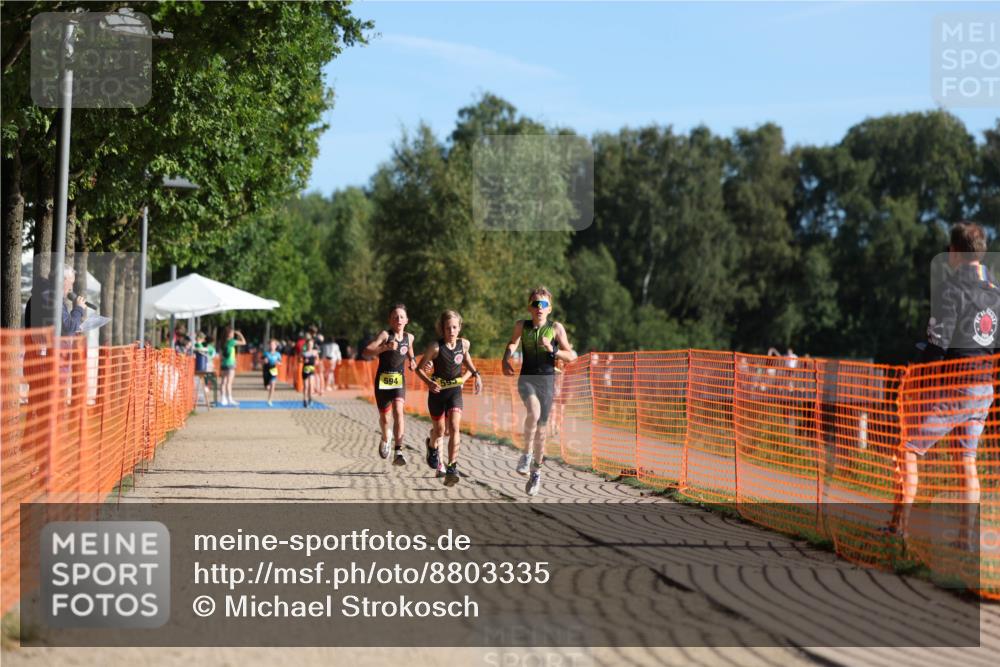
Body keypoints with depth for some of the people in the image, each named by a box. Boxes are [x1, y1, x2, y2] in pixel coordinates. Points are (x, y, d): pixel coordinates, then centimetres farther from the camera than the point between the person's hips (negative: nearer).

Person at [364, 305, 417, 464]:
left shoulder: (409, 337, 7)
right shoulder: (385, 335, -7)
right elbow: (367, 352, -20)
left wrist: (411, 360, 14)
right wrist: (386, 347, -32)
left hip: (399, 380, 2)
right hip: (383, 379, -2)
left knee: (398, 412, -20)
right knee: (384, 417, 9)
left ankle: (398, 452, -28)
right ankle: (385, 439, 44)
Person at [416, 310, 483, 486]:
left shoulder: (464, 344, -2)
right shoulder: (435, 347, -14)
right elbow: (419, 368, -7)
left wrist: (474, 373, 5)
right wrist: (429, 382, -23)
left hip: (455, 391, 2)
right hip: (437, 392, -1)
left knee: (454, 427, -17)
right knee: (439, 430, 12)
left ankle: (452, 468, -19)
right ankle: (432, 446, 50)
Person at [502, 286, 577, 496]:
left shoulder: (556, 328, -1)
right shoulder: (522, 326, 3)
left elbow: (571, 356, 2)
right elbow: (512, 343, 18)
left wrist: (552, 350, -14)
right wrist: (506, 360, -1)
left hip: (547, 380, 0)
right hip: (527, 378, 0)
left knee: (540, 428, 4)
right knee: (534, 411, -32)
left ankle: (536, 473, 22)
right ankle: (527, 454, -13)